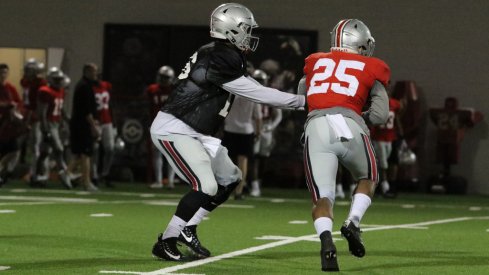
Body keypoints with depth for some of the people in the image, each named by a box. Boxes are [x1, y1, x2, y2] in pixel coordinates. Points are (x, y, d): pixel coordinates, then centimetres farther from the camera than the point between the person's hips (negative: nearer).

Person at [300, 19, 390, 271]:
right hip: (350, 126, -1)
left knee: (322, 197, 5)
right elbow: (379, 115, 10)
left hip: (316, 128, 1)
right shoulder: (371, 69, 18)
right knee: (367, 179, 27)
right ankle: (353, 222, 3)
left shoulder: (315, 63, 25)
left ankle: (326, 242, -23)